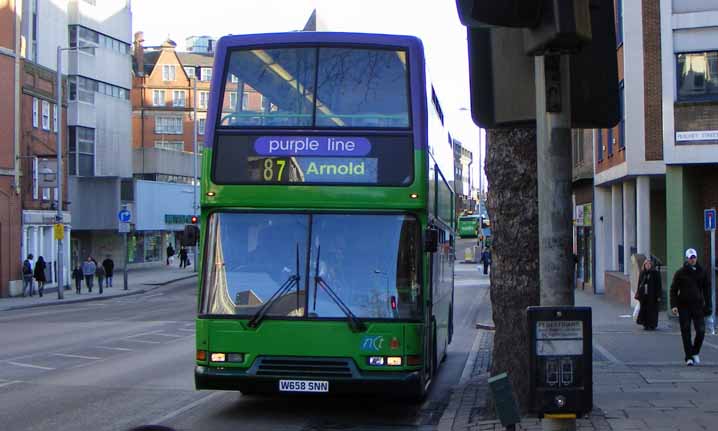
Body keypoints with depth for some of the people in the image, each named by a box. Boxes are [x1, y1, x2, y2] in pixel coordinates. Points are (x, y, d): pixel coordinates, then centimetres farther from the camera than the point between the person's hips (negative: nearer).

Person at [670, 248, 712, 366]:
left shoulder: (701, 272, 7)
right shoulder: (680, 273, 1)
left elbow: (707, 289, 11)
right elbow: (673, 290, 1)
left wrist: (707, 306, 5)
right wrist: (673, 305, -9)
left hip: (698, 305, 1)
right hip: (684, 306, -1)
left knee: (701, 331, -4)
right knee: (686, 332, 0)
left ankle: (695, 353, 18)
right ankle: (689, 357, 6)